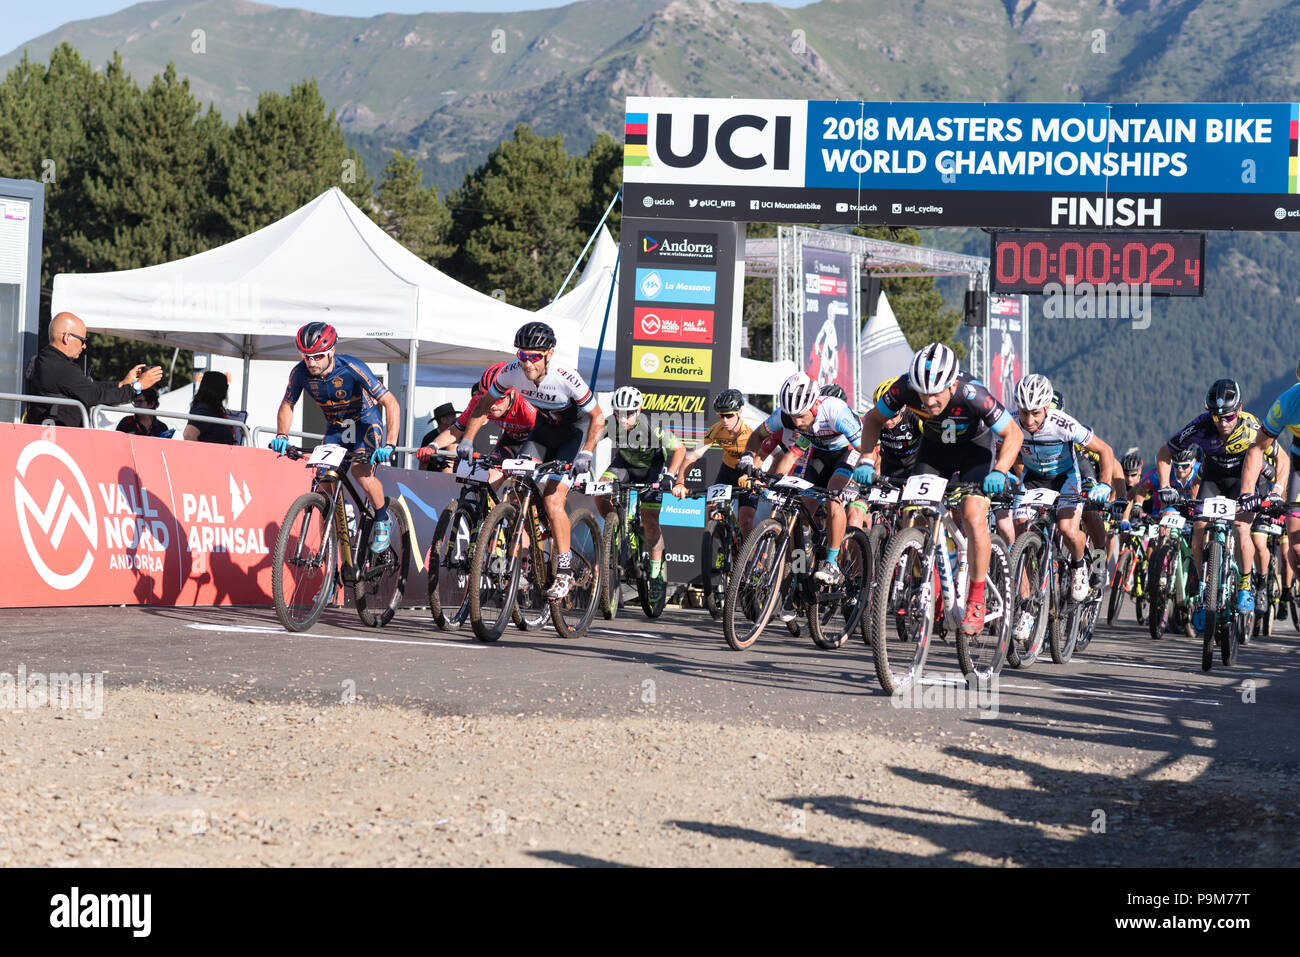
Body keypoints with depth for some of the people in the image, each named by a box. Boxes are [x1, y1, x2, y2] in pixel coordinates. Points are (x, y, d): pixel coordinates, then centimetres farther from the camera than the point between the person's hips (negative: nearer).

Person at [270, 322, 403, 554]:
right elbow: (287, 405, 1)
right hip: (335, 428, 4)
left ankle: (383, 519, -4)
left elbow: (391, 404, -29)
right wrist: (282, 435, -17)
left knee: (362, 471, -28)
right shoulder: (300, 373, -18)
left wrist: (389, 445, -39)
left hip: (366, 423, -4)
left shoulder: (351, 369, -30)